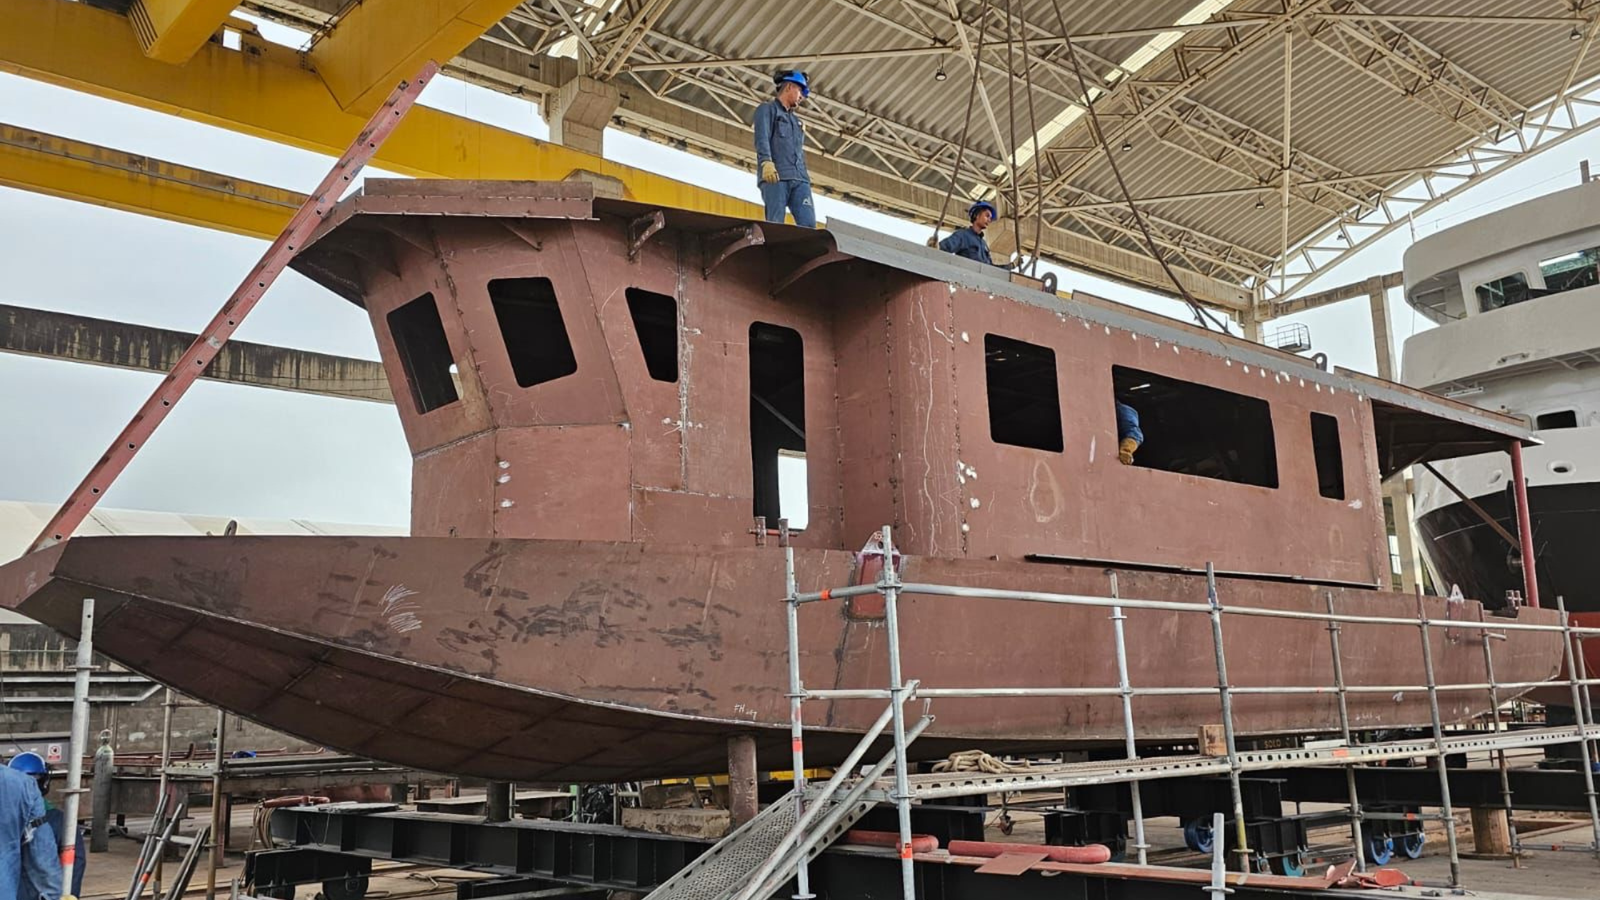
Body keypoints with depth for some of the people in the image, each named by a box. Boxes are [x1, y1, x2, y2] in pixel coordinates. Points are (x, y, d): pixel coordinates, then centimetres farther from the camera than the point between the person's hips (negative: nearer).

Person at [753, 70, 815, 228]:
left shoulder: (796, 120, 33)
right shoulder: (767, 109, 12)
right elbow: (761, 138, -5)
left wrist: (805, 176, 18)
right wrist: (766, 161, -22)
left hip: (799, 179, 6)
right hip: (775, 176, -6)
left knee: (808, 224, -13)